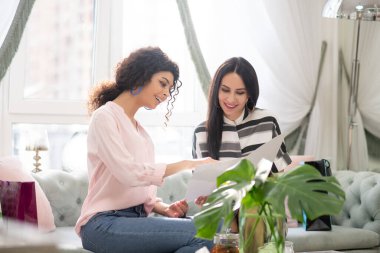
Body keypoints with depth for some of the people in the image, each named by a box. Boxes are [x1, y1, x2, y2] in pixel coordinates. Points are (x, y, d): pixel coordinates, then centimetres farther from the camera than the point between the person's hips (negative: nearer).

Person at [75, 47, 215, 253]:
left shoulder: (140, 131, 24)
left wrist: (165, 208, -2)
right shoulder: (105, 117, 0)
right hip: (104, 224, -7)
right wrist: (186, 165, -15)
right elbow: (128, 172, -16)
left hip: (136, 219, 7)